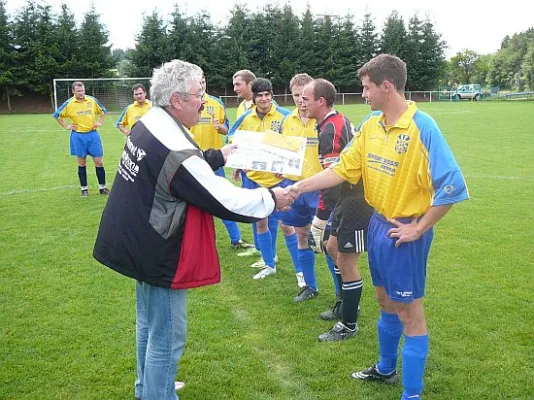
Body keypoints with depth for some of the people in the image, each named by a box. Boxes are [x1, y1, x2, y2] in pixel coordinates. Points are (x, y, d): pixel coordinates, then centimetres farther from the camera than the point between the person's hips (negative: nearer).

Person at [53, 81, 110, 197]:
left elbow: (103, 110, 17)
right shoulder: (69, 103, -4)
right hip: (78, 136, -1)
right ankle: (84, 188, 16)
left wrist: (100, 122, 8)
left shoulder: (92, 100, 0)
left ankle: (102, 187, 11)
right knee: (82, 163, 6)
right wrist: (66, 126, 1)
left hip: (93, 134, 1)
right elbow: (57, 115, 7)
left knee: (98, 162, 1)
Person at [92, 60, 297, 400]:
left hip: (139, 244, 10)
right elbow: (226, 201, -23)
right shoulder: (176, 151, -28)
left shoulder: (149, 124, -1)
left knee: (149, 324, 26)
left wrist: (218, 156, 21)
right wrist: (271, 199, -10)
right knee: (166, 337, 6)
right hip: (159, 254, -10)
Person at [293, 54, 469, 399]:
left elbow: (452, 186, -22)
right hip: (378, 224, 7)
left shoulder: (422, 127, -21)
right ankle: (386, 369, 42)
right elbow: (343, 169, 4)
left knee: (409, 311, 3)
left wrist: (418, 229, -16)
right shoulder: (371, 125, 2)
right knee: (386, 301, 22)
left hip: (405, 232, -7)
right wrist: (297, 188, -1)